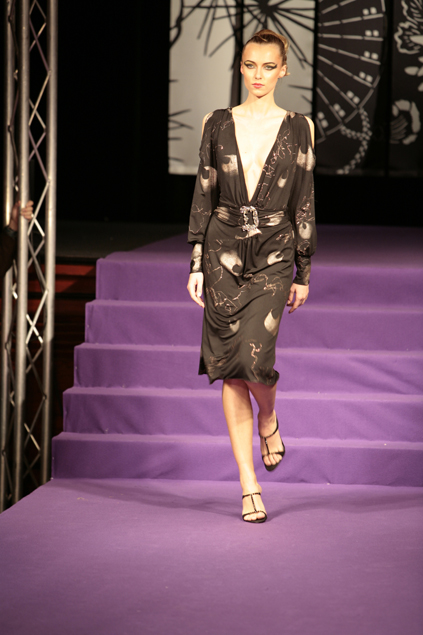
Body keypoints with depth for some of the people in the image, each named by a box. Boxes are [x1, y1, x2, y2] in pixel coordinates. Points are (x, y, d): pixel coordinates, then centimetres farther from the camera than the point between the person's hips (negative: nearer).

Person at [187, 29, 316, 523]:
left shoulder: (298, 129, 4)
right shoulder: (218, 125, 6)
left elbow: (304, 204, 5)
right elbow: (202, 196, 6)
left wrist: (304, 273, 4)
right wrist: (196, 265, 1)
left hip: (273, 257, -1)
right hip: (224, 253, 1)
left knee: (253, 355, -18)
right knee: (231, 369, -1)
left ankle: (268, 421, 19)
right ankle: (249, 489, 4)